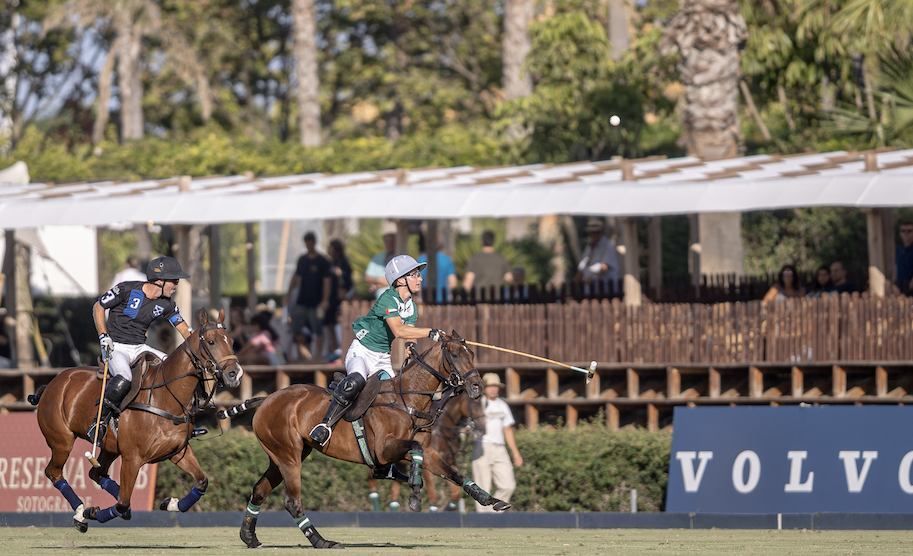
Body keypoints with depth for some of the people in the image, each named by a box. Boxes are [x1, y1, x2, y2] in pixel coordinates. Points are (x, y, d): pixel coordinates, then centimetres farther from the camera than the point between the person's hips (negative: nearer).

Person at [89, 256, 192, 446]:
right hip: (115, 347, -6)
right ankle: (99, 423, -22)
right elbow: (98, 307, -3)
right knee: (124, 378, -37)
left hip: (140, 348, 6)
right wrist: (103, 336, -13)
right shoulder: (127, 290, -14)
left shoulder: (166, 305, 3)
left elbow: (185, 330, 10)